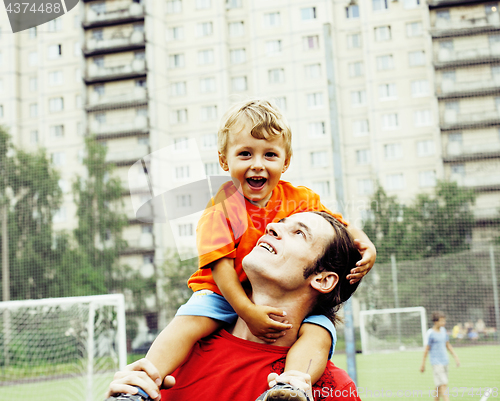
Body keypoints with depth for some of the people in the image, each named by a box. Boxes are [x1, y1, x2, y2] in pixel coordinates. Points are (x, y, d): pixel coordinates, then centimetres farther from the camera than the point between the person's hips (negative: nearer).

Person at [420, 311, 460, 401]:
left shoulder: (443, 330, 9)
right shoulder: (430, 333, -11)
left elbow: (448, 345, 18)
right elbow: (427, 349, -7)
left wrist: (456, 358, 16)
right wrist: (423, 364, -3)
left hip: (445, 362, 7)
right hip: (436, 363, -7)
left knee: (439, 386, 11)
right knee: (443, 385, -14)